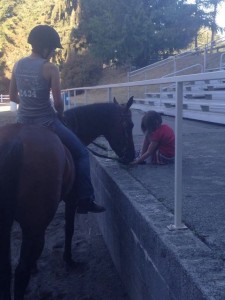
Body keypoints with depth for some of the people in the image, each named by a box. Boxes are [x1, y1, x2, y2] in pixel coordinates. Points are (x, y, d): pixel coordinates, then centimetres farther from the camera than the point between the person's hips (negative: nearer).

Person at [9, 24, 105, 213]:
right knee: (81, 154, 8)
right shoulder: (50, 68, -13)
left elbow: (13, 96, 10)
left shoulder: (18, 65, 5)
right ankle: (85, 201, 6)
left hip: (23, 122, 6)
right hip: (46, 123, -6)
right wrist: (60, 114, 6)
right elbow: (58, 102, -13)